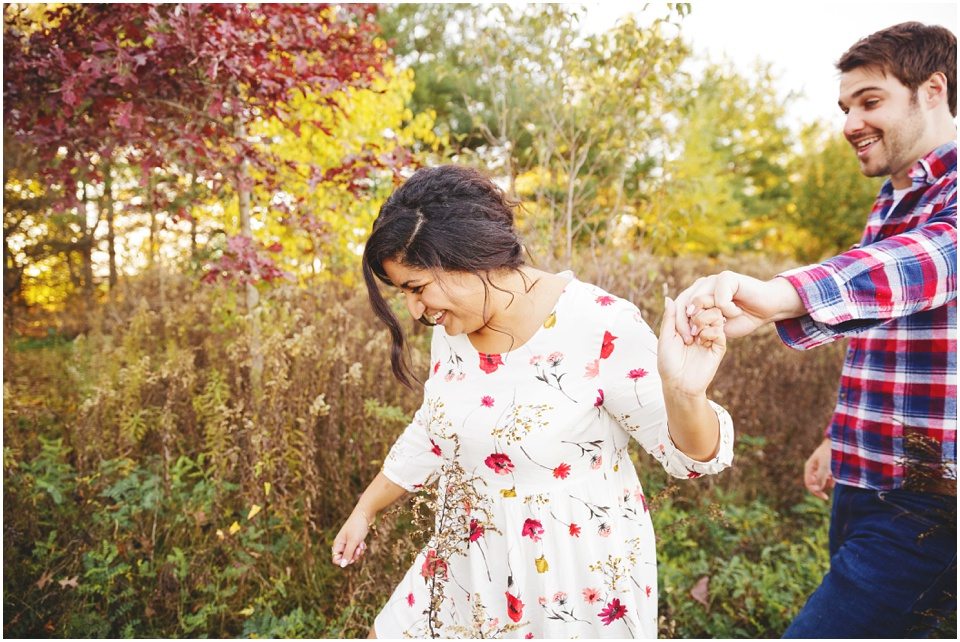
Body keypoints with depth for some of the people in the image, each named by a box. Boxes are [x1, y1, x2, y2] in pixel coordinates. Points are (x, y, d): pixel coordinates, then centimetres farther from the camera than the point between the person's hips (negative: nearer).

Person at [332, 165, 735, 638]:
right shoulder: (452, 329, -4)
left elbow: (689, 452, -18)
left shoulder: (602, 329, -25)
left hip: (579, 580, -6)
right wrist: (365, 510, 20)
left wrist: (685, 393, -40)